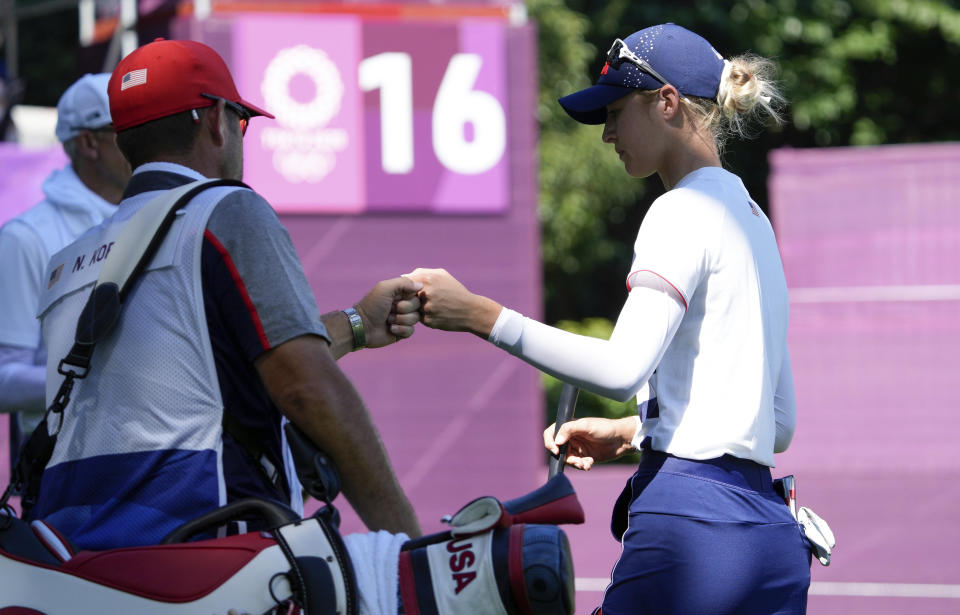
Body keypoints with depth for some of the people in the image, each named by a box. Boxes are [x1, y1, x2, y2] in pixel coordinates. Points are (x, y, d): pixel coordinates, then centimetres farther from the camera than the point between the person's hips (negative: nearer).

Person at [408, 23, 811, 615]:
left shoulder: (685, 211, -6)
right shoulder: (753, 218, 22)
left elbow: (624, 367, -22)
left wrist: (479, 314, -20)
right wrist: (629, 433, 23)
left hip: (692, 521, -9)